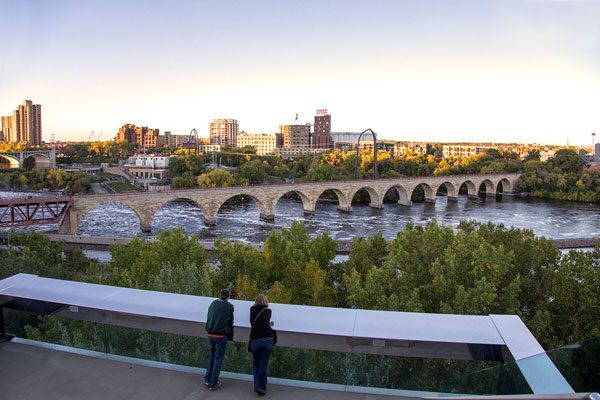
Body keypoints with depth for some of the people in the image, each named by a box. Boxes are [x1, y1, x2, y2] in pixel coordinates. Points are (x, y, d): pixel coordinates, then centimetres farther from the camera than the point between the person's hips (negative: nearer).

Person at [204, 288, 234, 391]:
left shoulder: (214, 303, 5)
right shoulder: (229, 306, -6)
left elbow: (208, 317, 9)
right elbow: (230, 321, 3)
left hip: (210, 334, 4)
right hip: (221, 335, -4)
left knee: (212, 356, 21)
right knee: (218, 359, 6)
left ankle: (207, 379, 20)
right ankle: (213, 384, 11)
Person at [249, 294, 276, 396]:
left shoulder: (252, 309, 10)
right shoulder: (268, 311, 5)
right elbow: (267, 323, 15)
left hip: (255, 340, 1)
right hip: (267, 340, -1)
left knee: (255, 364, 14)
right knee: (263, 365, 4)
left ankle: (257, 386, 5)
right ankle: (262, 388, 5)